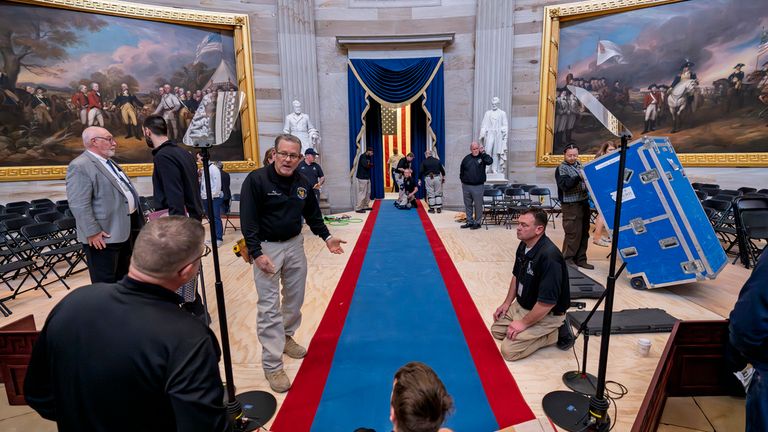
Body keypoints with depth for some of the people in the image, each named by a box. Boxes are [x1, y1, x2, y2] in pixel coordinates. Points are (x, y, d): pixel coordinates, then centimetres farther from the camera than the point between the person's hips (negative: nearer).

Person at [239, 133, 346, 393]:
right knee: (269, 307, -3)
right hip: (266, 248, -6)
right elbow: (248, 220, -17)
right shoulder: (256, 180, -15)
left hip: (295, 245, 6)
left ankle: (286, 337, 41)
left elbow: (313, 214, 14)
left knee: (295, 299, 17)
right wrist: (256, 253, -22)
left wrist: (326, 237, 7)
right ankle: (272, 366, 7)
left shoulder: (303, 183, 2)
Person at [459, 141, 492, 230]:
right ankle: (469, 222, 23)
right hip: (466, 186, 3)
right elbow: (461, 171, 15)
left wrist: (483, 153, -17)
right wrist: (463, 180, 11)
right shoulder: (466, 158, 6)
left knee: (478, 205, 2)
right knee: (468, 205, 11)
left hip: (478, 186, -3)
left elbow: (490, 161, -20)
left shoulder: (482, 157, 0)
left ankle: (477, 222, 13)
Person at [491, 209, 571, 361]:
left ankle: (554, 333, 2)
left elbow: (548, 302, -30)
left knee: (508, 350, -12)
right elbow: (516, 276, 12)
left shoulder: (549, 256, -33)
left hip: (547, 314, -9)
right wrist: (507, 303, 8)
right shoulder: (524, 245, -5)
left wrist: (523, 323, -21)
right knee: (497, 329, 12)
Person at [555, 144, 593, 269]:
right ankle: (567, 260, 5)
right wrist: (579, 177, -31)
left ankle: (580, 259, 21)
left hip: (584, 203, 8)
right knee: (573, 233, -7)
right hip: (571, 206, -8)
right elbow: (565, 185, -21)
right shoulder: (561, 168, -7)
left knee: (584, 233, 11)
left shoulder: (579, 165, 15)